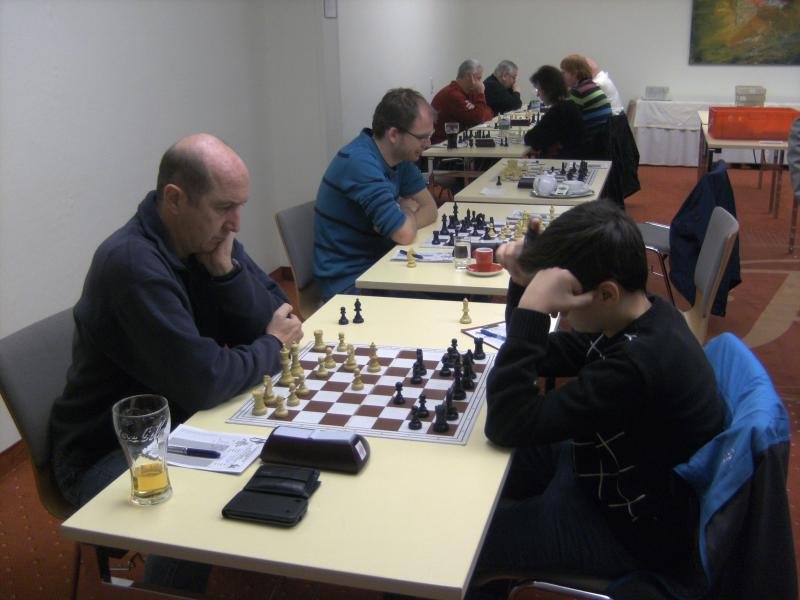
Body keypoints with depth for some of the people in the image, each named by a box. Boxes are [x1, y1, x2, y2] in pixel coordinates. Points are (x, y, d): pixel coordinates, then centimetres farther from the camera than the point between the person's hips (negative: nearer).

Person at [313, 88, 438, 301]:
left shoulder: (401, 156, 4)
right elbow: (405, 234, -27)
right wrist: (408, 211, -4)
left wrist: (404, 217, -15)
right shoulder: (359, 162, -24)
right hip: (349, 281, -8)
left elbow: (430, 209, 6)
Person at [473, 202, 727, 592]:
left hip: (637, 531, -9)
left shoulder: (637, 365, -37)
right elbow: (544, 357, 4)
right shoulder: (644, 315, -8)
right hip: (630, 479, 9)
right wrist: (524, 281, -13)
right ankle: (497, 571, 38)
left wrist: (531, 310, -38)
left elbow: (508, 425, -34)